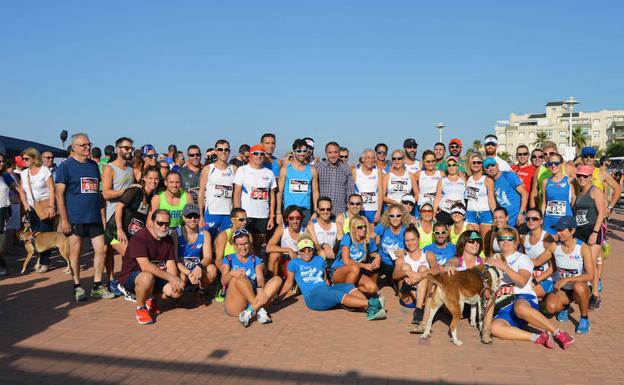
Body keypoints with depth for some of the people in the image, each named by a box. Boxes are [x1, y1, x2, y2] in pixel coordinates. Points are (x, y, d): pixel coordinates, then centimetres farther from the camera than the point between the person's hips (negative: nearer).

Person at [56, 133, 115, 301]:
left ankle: (97, 286, 15)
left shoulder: (93, 165, 14)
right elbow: (59, 194, -6)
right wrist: (64, 219, -11)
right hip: (75, 217, -5)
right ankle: (77, 287, 18)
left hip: (95, 217, 5)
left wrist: (102, 213, 15)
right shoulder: (66, 166, -3)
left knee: (101, 250, 3)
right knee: (75, 252, 4)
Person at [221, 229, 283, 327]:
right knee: (237, 276, -27)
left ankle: (251, 310, -32)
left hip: (253, 300, 3)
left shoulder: (255, 260, 16)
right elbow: (223, 282, -6)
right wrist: (231, 274, -30)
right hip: (234, 306, -3)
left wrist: (260, 289, -27)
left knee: (277, 279, -15)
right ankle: (259, 309, -34)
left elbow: (260, 278, -3)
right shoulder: (229, 259, 10)